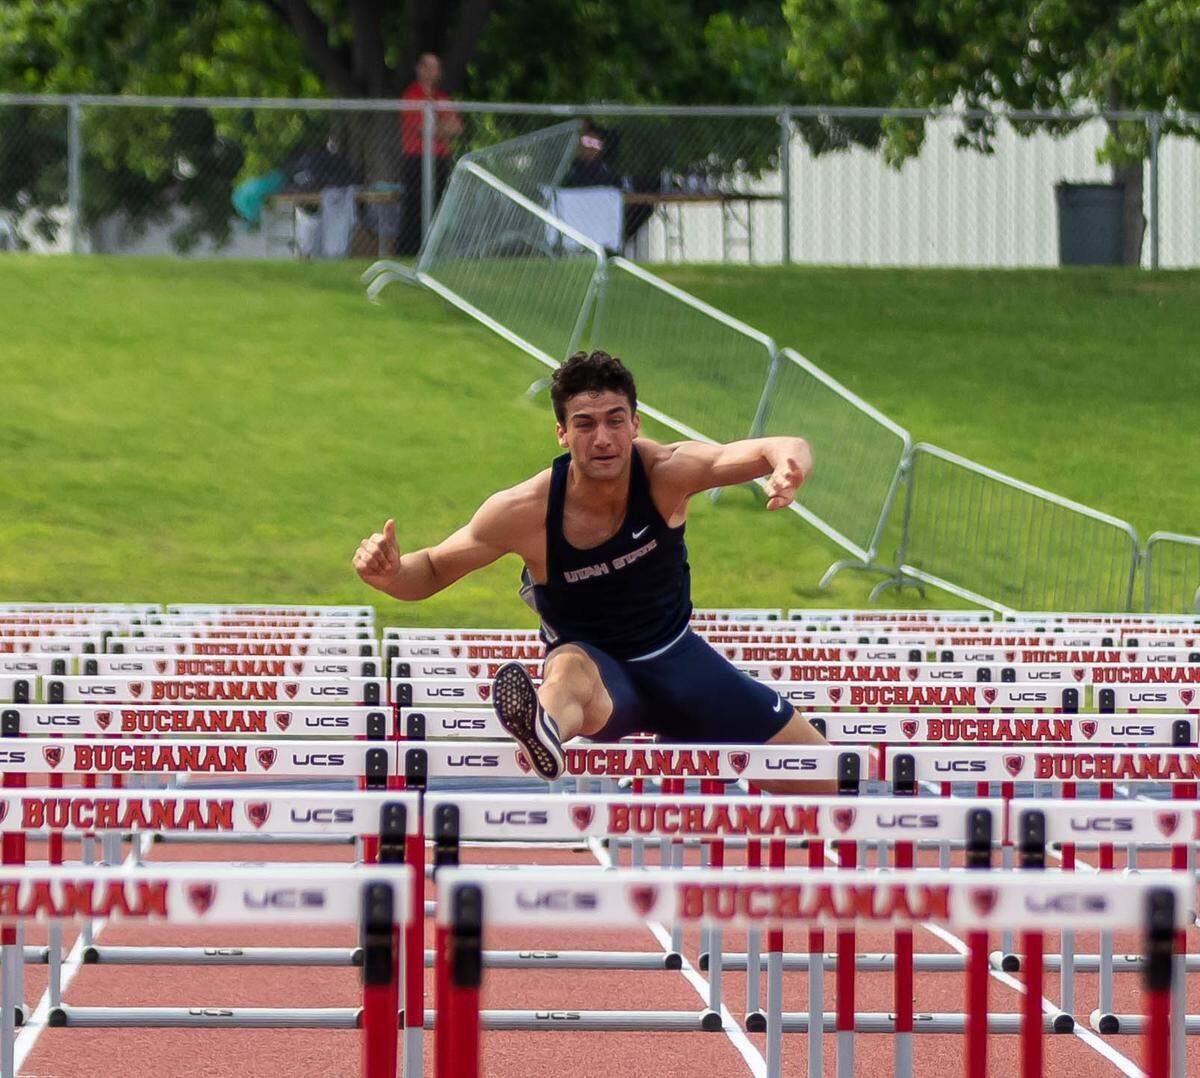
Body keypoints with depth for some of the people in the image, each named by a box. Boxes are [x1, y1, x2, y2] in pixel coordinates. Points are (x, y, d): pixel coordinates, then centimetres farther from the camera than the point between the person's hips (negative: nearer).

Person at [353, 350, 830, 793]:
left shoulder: (664, 473, -20)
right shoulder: (523, 511, -22)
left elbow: (785, 450, -29)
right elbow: (432, 570, -8)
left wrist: (787, 465, -54)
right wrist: (387, 572, -31)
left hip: (675, 657, 4)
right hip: (593, 664, -4)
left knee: (818, 780, 2)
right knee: (570, 665, -45)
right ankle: (545, 730, -82)